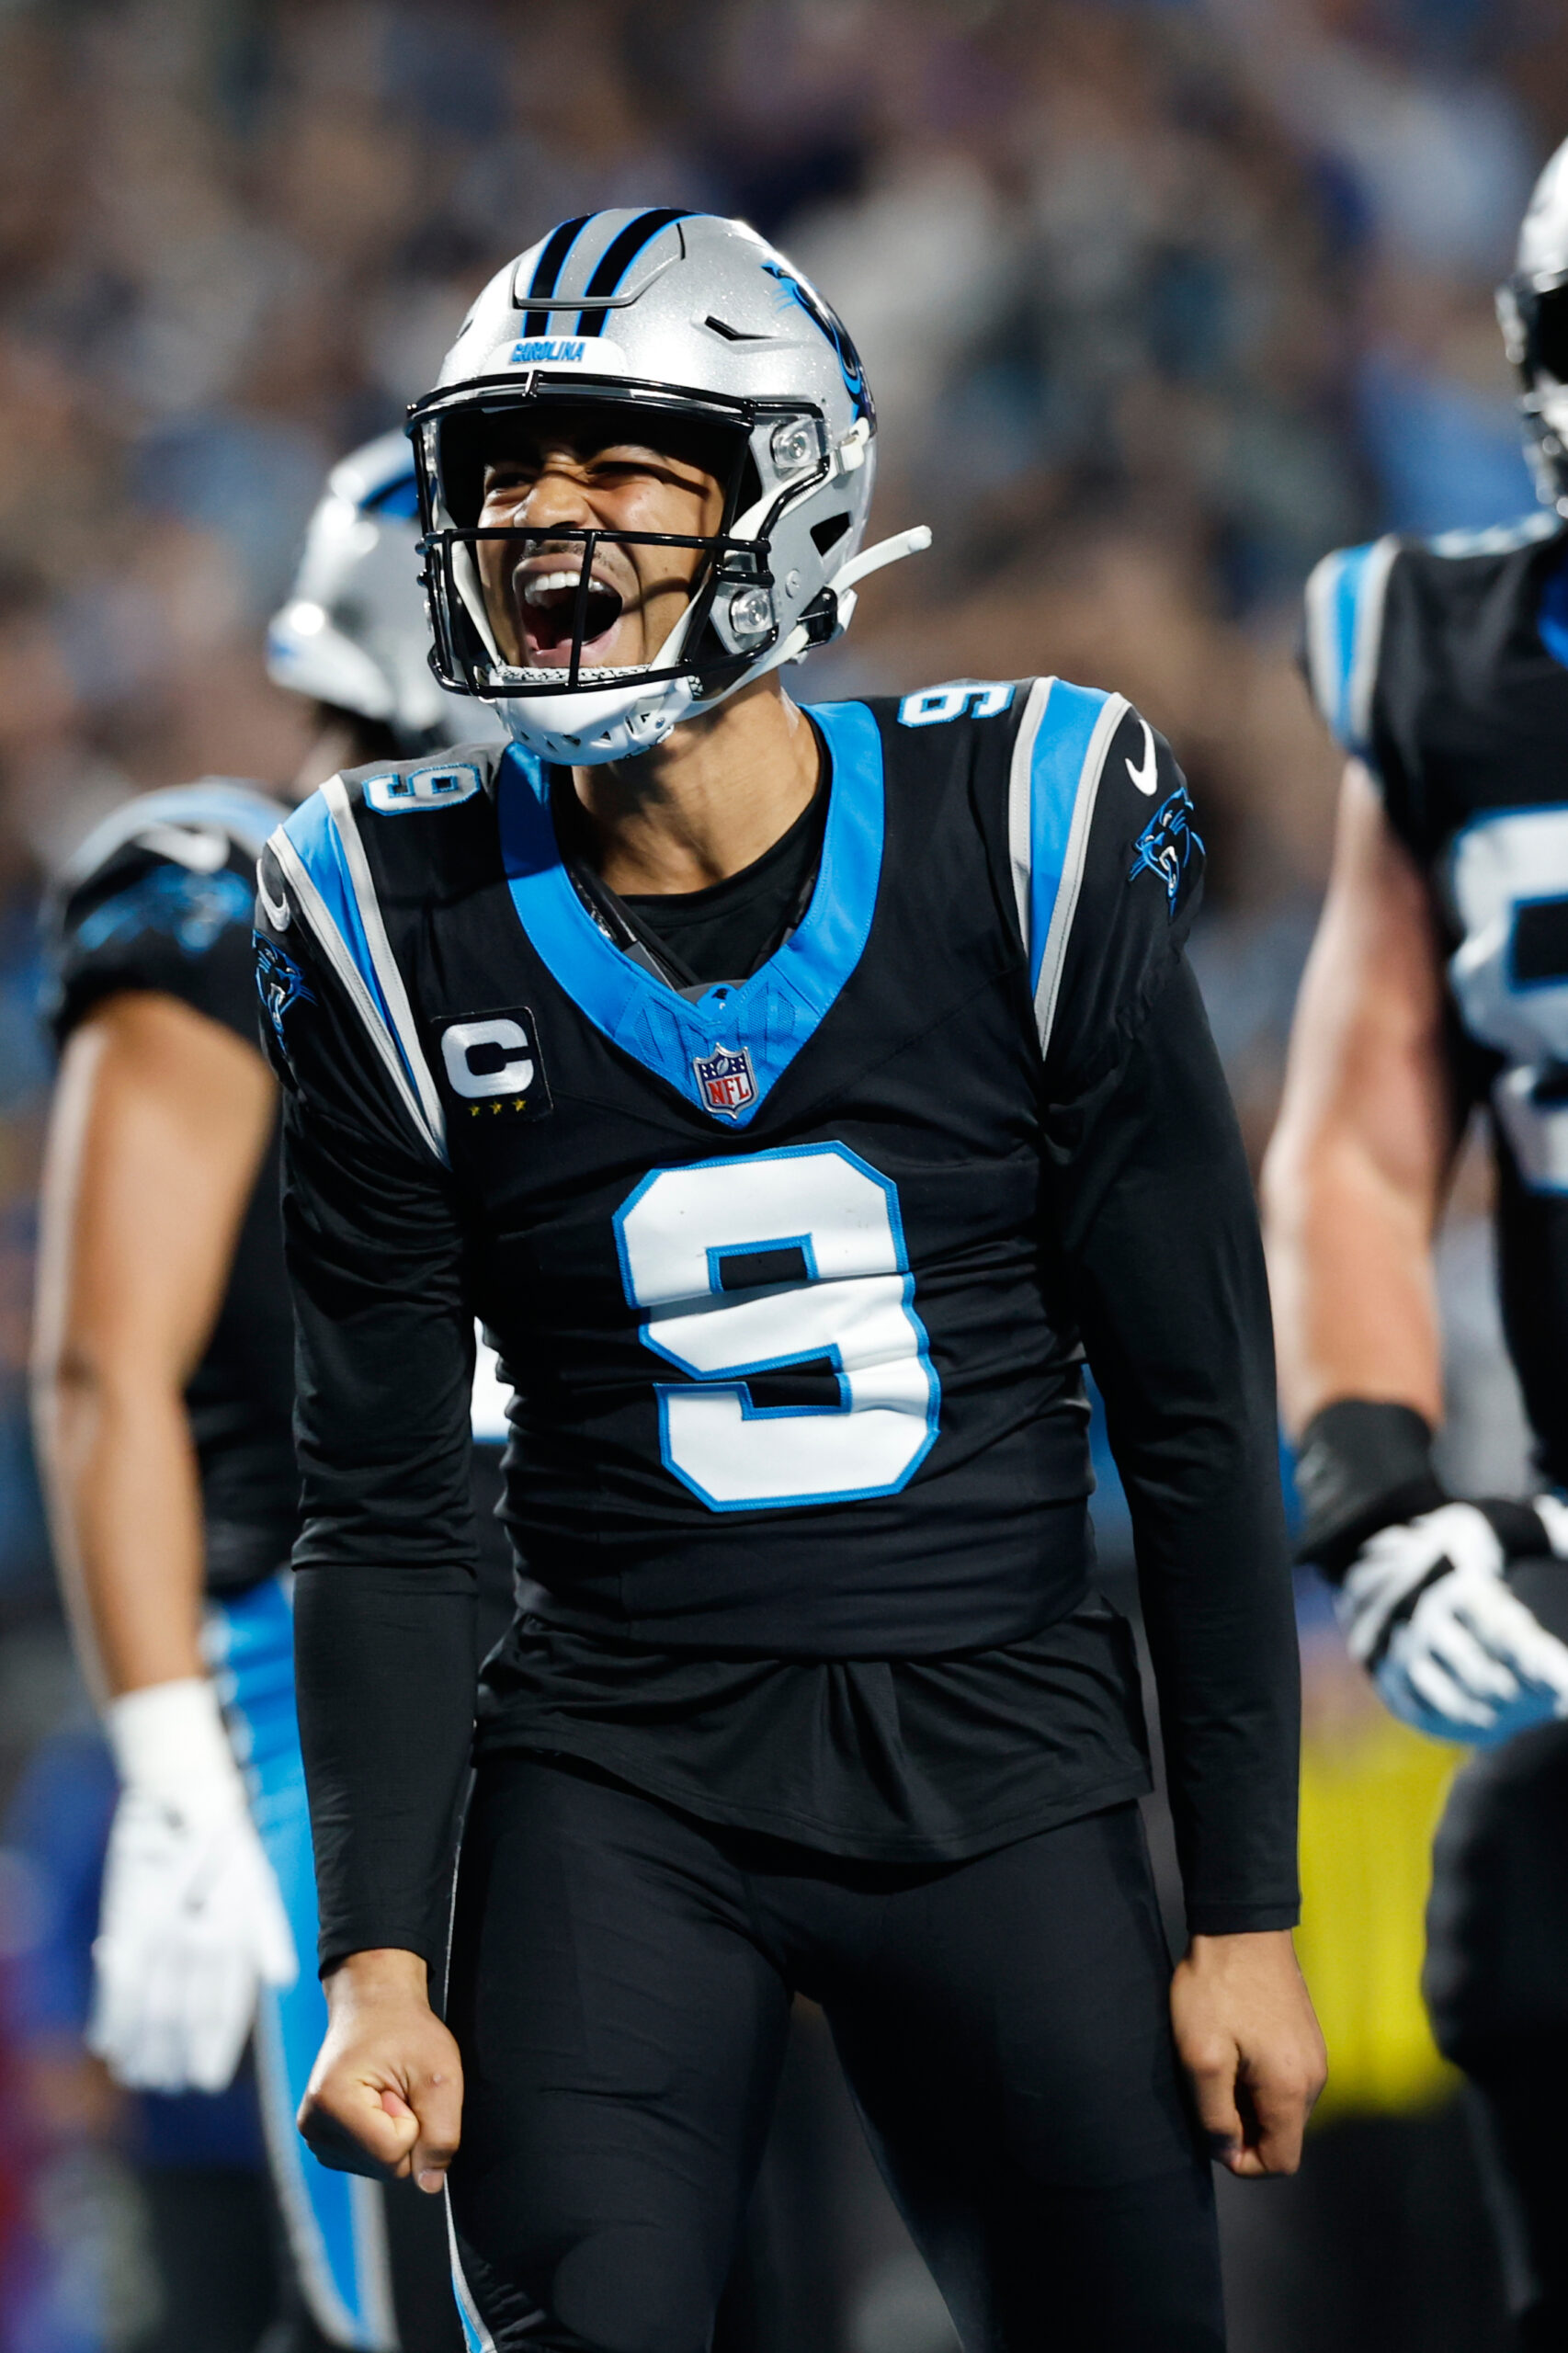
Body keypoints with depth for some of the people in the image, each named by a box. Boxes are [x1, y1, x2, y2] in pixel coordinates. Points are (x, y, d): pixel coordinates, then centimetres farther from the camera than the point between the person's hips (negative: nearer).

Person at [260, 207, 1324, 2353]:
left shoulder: (1024, 850, -5)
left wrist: (1248, 1919, -2)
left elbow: (1200, 1428, 0)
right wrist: (378, 1957, -4)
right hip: (620, 1771, 0)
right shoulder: (405, 932, -1)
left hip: (1002, 1769, 0)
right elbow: (386, 1510, 4)